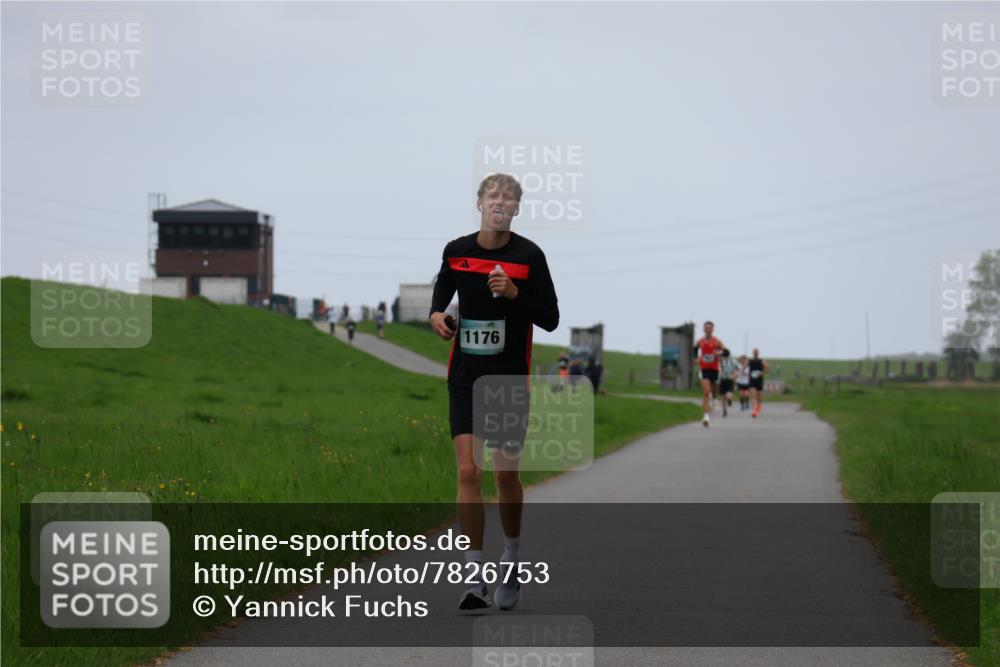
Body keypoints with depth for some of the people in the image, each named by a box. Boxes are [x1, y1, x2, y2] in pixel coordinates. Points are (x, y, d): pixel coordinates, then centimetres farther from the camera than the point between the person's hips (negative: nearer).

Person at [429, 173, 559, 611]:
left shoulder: (529, 256, -6)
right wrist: (437, 314, 0)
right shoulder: (456, 251, 1)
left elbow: (550, 320, -5)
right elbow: (443, 289, 22)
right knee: (468, 472, -11)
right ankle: (474, 577, -11)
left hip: (511, 378, -1)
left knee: (506, 475, 7)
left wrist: (515, 293, -20)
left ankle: (511, 560, 31)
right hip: (466, 377, 1)